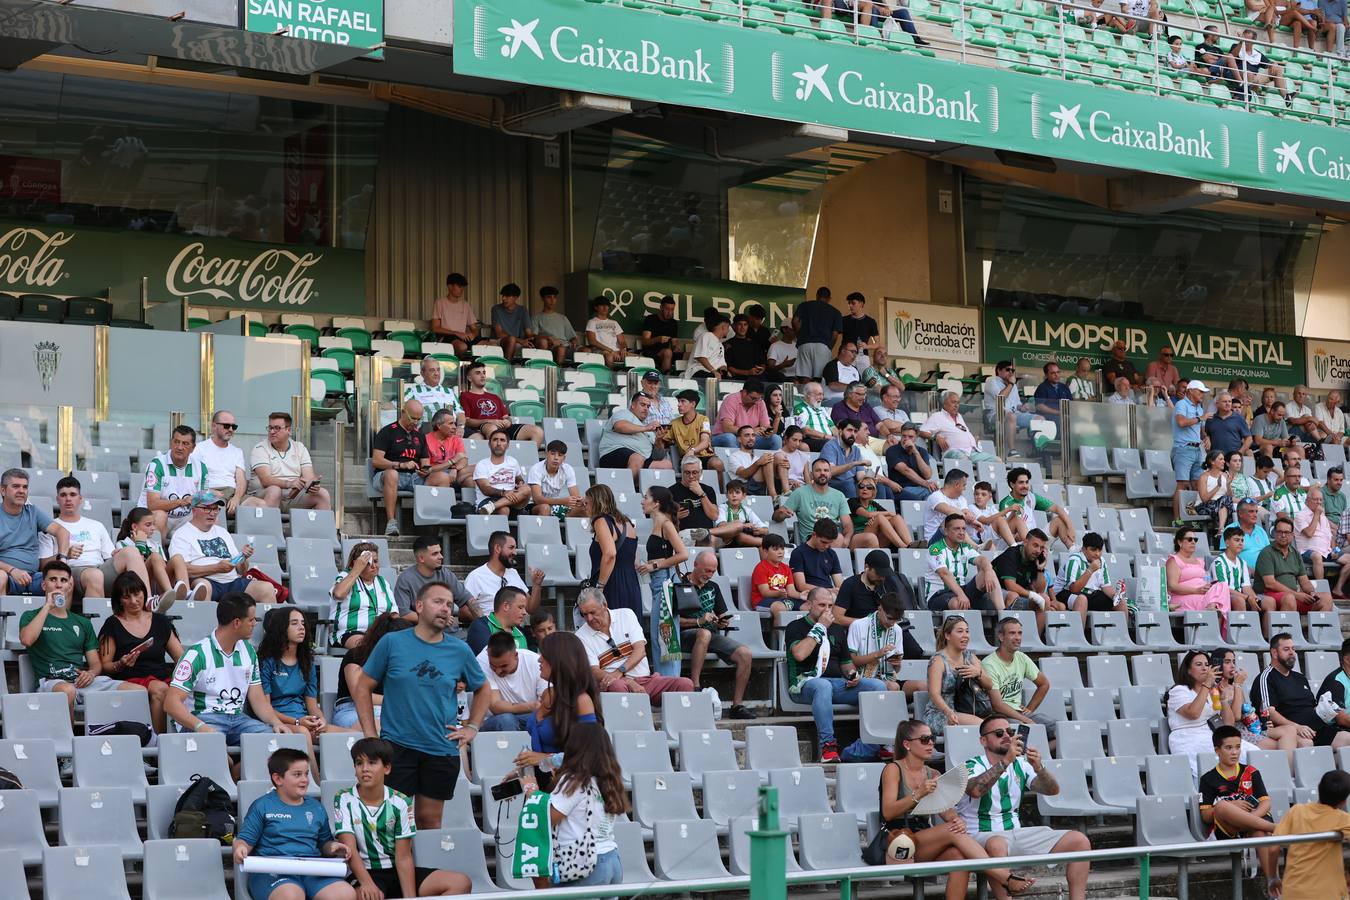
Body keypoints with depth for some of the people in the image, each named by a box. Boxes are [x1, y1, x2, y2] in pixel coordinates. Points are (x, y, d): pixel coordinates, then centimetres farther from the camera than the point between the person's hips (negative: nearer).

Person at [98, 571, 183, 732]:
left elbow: (181, 658, 17)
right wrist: (121, 664, -14)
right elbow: (104, 666, 7)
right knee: (160, 689, -36)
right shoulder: (113, 625, 10)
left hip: (163, 677, 3)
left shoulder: (160, 621, 19)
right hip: (130, 680, -3)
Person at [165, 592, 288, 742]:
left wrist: (276, 722, -6)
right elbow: (171, 702, -12)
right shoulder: (197, 653, -7)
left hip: (238, 718, 6)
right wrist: (200, 727, -29)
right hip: (203, 719, -6)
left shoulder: (248, 652, 16)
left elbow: (258, 699, 16)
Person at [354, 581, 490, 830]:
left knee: (430, 820, 9)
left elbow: (483, 689, 20)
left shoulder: (460, 651, 4)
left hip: (442, 750, 2)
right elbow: (362, 688, 3)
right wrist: (371, 735, -4)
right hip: (396, 746, -2)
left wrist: (472, 728, 9)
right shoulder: (392, 643, -2)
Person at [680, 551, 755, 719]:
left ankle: (737, 705, -16)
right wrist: (699, 621, -16)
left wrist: (722, 622, 1)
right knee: (705, 633, -42)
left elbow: (723, 615, 25)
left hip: (714, 635, 6)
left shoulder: (713, 587, 22)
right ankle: (695, 686, -39)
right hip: (687, 635, -6)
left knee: (745, 654, -19)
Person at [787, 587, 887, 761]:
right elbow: (799, 654, -13)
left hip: (838, 683, 6)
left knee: (878, 686, -17)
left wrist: (852, 674, 3)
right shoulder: (796, 627, 7)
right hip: (807, 681, -6)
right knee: (823, 686, -43)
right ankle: (828, 745, -40)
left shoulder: (837, 629, 24)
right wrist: (820, 627, -6)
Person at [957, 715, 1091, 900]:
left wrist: (1038, 768, -16)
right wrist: (1005, 761, -32)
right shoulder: (973, 766, -4)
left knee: (1079, 841, -5)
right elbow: (975, 790, -28)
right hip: (982, 836, -6)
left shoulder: (1020, 765, 14)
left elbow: (1052, 790, 3)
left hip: (1017, 833, 6)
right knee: (998, 845, -43)